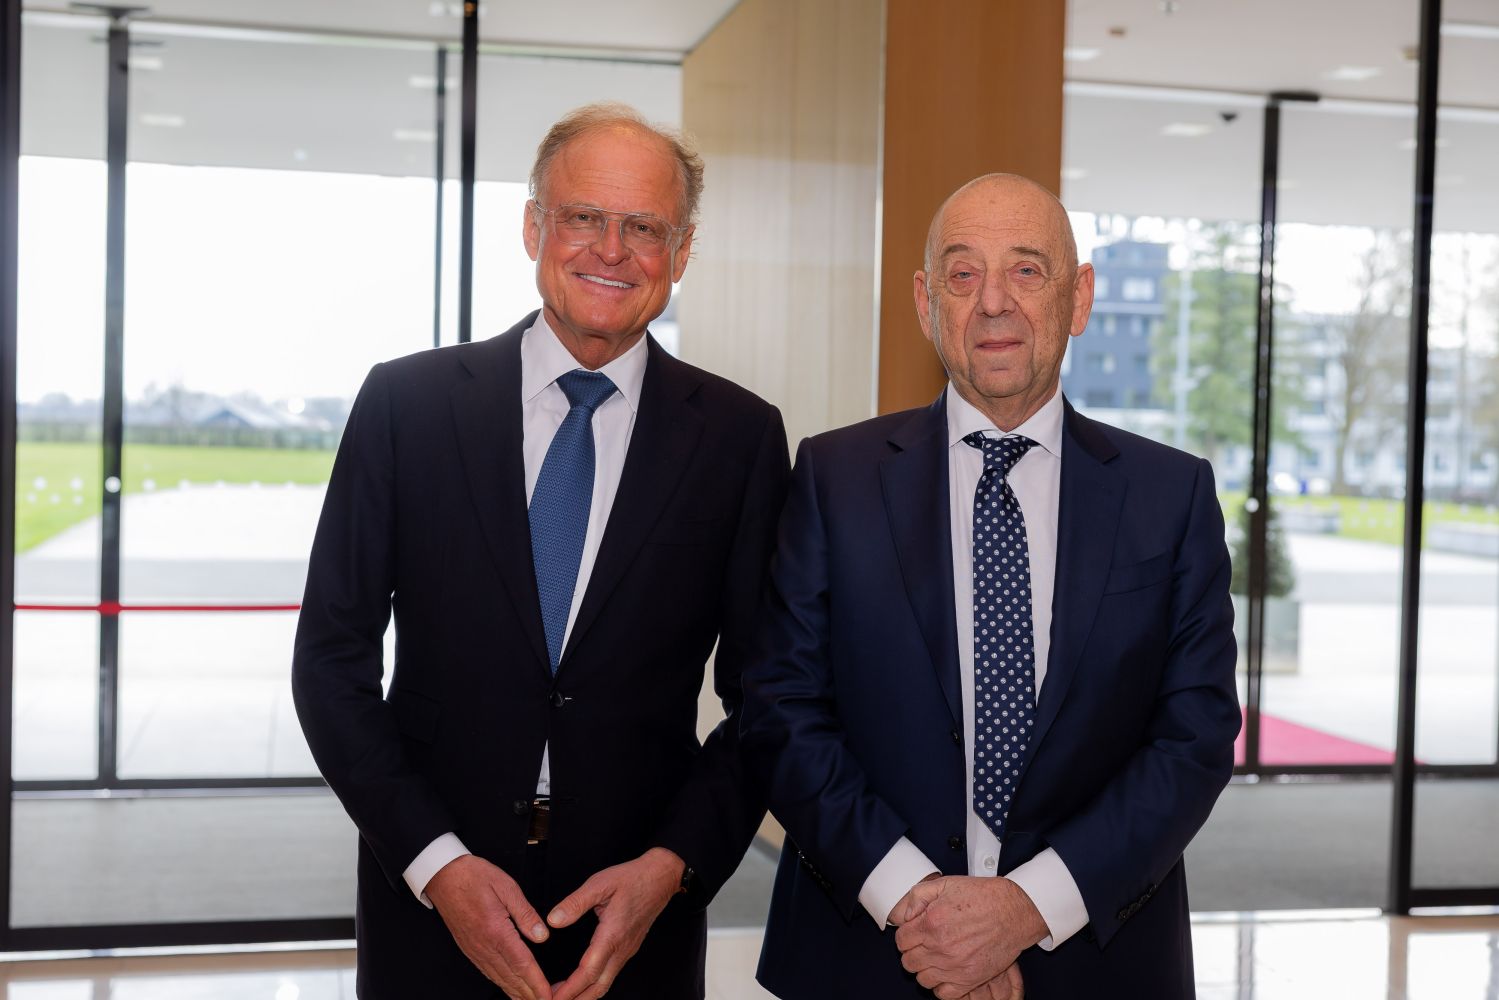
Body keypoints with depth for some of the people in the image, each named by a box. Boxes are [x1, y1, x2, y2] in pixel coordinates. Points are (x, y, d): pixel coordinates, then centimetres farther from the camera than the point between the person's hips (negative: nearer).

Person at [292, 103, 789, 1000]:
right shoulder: (406, 402, -4)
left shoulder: (742, 437, -3)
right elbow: (333, 658, -2)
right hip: (428, 911, 0)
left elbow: (764, 697, 1)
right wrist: (436, 861, -11)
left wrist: (672, 865, -11)